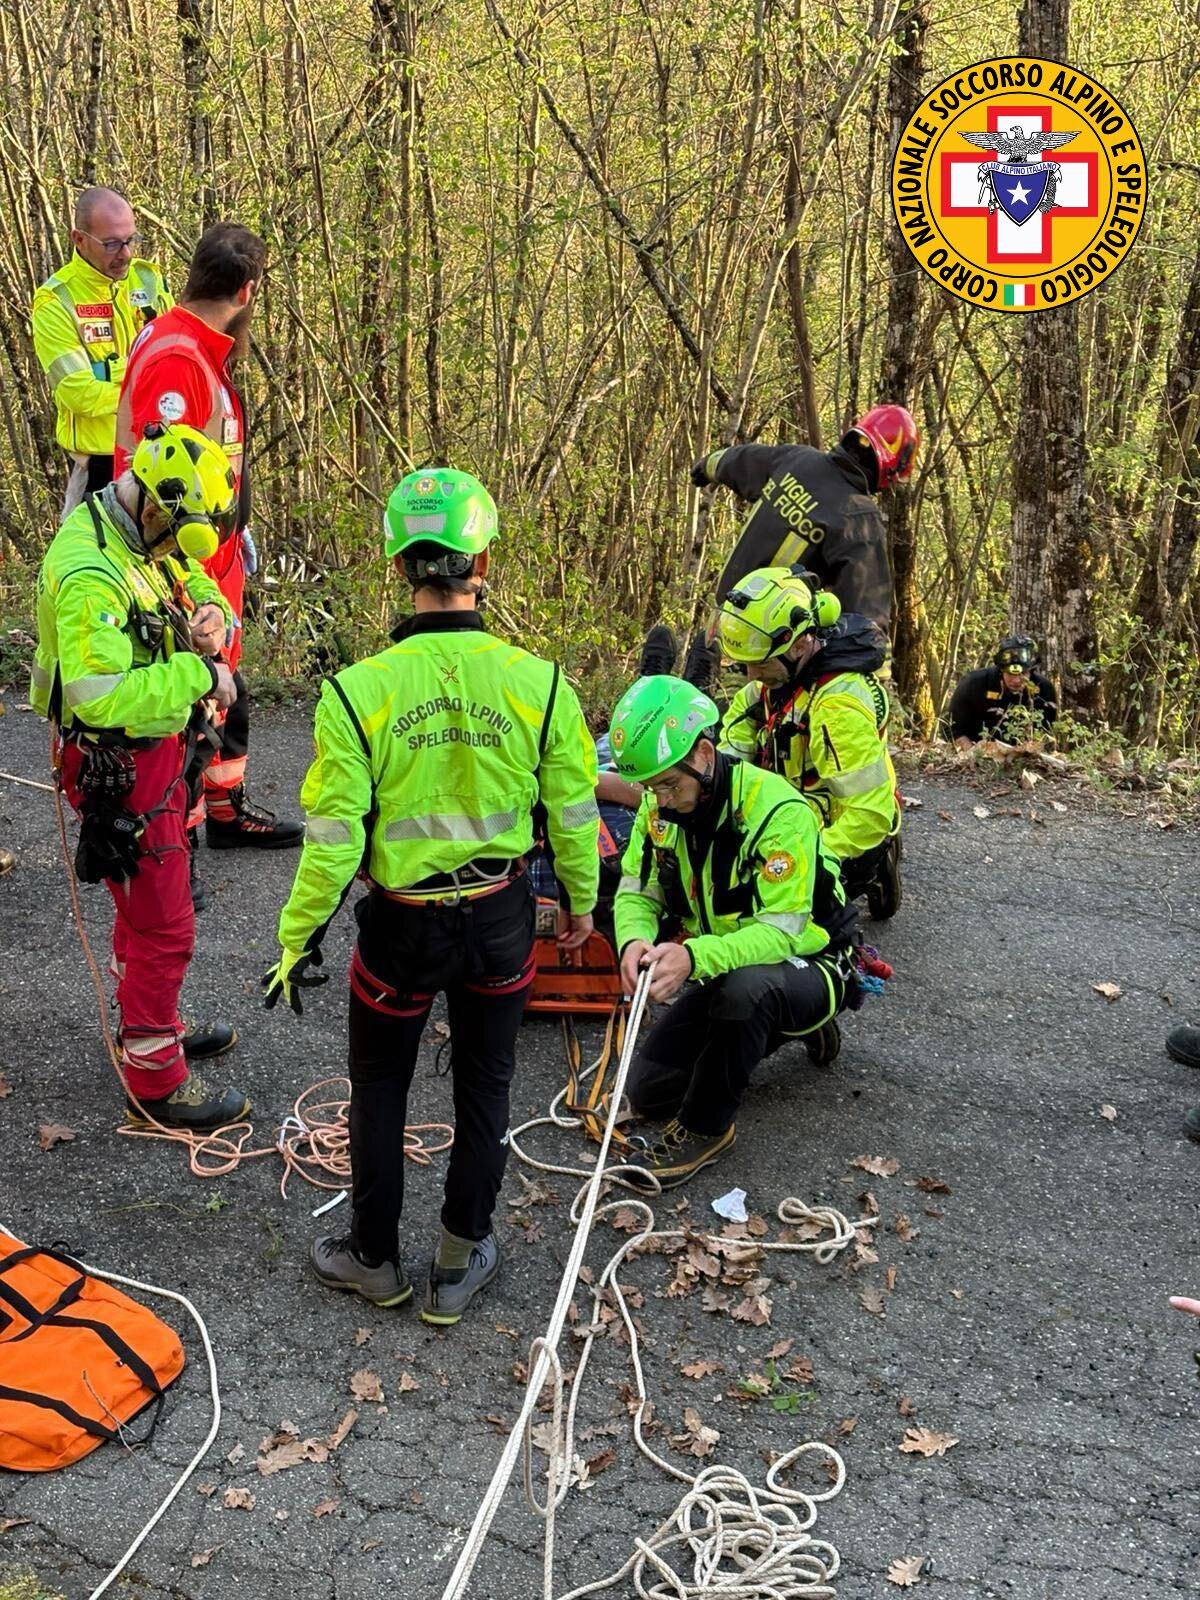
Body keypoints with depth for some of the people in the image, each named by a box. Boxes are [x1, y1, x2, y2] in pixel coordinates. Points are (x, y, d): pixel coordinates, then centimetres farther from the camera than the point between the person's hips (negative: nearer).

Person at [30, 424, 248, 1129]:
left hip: (156, 752, 10)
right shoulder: (90, 574, -29)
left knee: (147, 908, 25)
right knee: (163, 928, 0)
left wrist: (210, 615, -8)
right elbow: (102, 697, -35)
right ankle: (156, 1081, 14)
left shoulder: (145, 541, 1)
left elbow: (197, 579, 15)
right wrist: (199, 675, -29)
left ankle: (154, 1025, 44)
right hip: (121, 772, -10)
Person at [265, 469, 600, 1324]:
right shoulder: (538, 682, -15)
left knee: (380, 1089, 20)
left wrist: (298, 937, 0)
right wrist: (581, 901, 14)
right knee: (485, 1086, 19)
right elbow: (573, 812, -4)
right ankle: (460, 1265, 33)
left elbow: (333, 840, -15)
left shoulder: (359, 691, -20)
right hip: (501, 917, 2)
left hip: (403, 924, -1)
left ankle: (375, 1259, 37)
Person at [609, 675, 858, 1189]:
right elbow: (637, 893, -5)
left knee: (746, 985, -42)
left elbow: (780, 933, -33)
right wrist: (634, 941, -30)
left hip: (805, 967, -7)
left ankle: (704, 1129, -20)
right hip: (724, 970, 7)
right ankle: (775, 1027, 19)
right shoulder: (660, 807, -7)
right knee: (647, 1092, 1)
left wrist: (694, 956, -50)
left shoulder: (778, 811, -29)